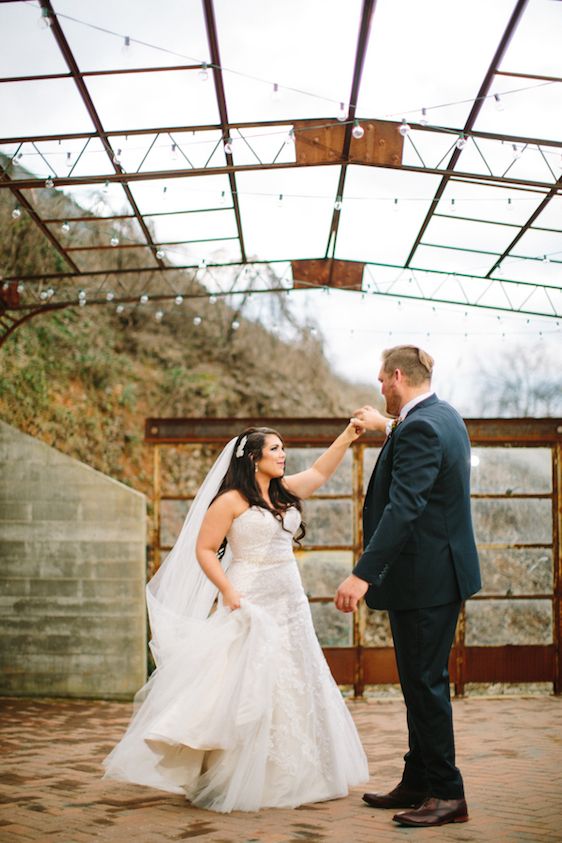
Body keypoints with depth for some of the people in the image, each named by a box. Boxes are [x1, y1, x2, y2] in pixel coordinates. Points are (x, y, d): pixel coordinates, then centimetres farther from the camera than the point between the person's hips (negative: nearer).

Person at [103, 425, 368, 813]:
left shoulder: (284, 491, 11)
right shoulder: (231, 500, -9)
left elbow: (320, 472, 12)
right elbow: (203, 550, -9)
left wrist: (348, 436, 2)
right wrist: (227, 592, -18)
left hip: (289, 605, 8)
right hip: (250, 605, -8)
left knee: (290, 687, 10)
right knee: (245, 691, -7)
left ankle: (285, 777, 21)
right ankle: (234, 781, 1)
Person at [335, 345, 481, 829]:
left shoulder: (418, 429, -20)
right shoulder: (445, 416, 11)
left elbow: (404, 507, -30)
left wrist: (363, 575, -34)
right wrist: (385, 427, 50)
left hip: (424, 578, -11)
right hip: (441, 572, 11)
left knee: (425, 683, -3)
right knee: (421, 682, 16)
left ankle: (446, 794, 6)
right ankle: (417, 783, 25)